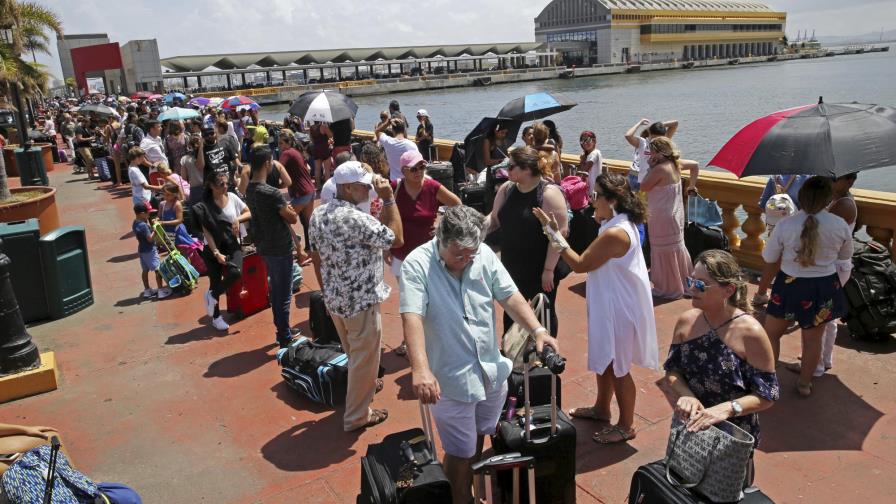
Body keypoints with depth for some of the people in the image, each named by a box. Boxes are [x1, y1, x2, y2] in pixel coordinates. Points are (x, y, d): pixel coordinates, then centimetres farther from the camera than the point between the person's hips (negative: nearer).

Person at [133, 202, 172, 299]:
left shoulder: (135, 223, 6)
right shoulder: (143, 225, -23)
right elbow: (150, 238, -23)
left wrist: (151, 226, 0)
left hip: (142, 250, 10)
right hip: (149, 250, -10)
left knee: (145, 270, 15)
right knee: (158, 269, -2)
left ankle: (147, 290, 24)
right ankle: (161, 290, 0)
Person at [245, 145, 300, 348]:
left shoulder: (250, 190, 3)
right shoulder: (272, 193, -25)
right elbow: (293, 218, -15)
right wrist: (290, 210, 3)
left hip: (264, 246, 9)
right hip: (280, 248, -9)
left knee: (276, 290, 20)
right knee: (284, 295, 2)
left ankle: (283, 330, 33)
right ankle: (285, 339, 12)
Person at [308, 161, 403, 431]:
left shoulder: (318, 213, -1)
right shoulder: (356, 219, -27)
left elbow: (317, 257, 8)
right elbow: (396, 239, -20)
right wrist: (389, 199, -18)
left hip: (334, 298, 8)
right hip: (361, 302, -8)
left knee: (353, 353, 29)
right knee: (364, 358, 9)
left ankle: (363, 385, 52)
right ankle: (357, 416, 23)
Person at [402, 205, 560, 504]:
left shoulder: (484, 254, -4)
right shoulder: (417, 264, -19)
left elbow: (509, 296, -2)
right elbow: (412, 317, -29)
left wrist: (537, 330, -17)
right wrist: (420, 369, -41)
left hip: (492, 370, 5)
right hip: (451, 380, -5)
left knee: (478, 439, 25)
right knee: (460, 452, 9)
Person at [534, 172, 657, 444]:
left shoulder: (615, 233, -29)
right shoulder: (619, 223, 3)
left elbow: (580, 264, -23)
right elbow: (596, 262, 11)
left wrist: (554, 233, -21)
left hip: (619, 308, -10)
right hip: (610, 304, 10)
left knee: (617, 367, 6)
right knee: (604, 359, 23)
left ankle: (626, 425, 23)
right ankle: (601, 408, 42)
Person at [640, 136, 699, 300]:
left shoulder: (659, 168, -23)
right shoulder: (675, 164, 4)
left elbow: (643, 187, -16)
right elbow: (695, 166, 18)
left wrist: (650, 167, -11)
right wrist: (691, 185, 20)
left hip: (662, 217, -9)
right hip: (675, 215, 9)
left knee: (665, 253, 3)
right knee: (676, 249, 20)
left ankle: (668, 289, 14)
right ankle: (684, 282, 34)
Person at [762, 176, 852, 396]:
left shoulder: (785, 225, -19)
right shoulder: (840, 225, -12)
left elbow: (769, 260, -8)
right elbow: (845, 256, 7)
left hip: (790, 286, -2)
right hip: (824, 288, 2)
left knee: (771, 333, 17)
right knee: (813, 339, 19)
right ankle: (804, 383, 35)